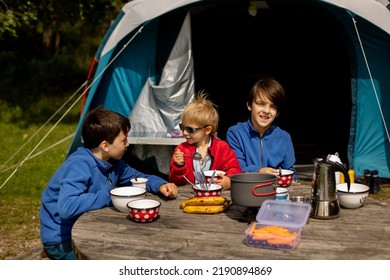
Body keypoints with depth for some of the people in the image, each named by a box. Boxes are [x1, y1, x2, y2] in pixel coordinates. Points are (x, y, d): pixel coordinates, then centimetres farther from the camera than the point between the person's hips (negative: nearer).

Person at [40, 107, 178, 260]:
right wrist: (108, 197, -28)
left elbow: (138, 177, 16)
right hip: (61, 241, -8)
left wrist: (161, 185, -6)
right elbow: (66, 207, -39)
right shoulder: (79, 165, -26)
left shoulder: (112, 162, 1)